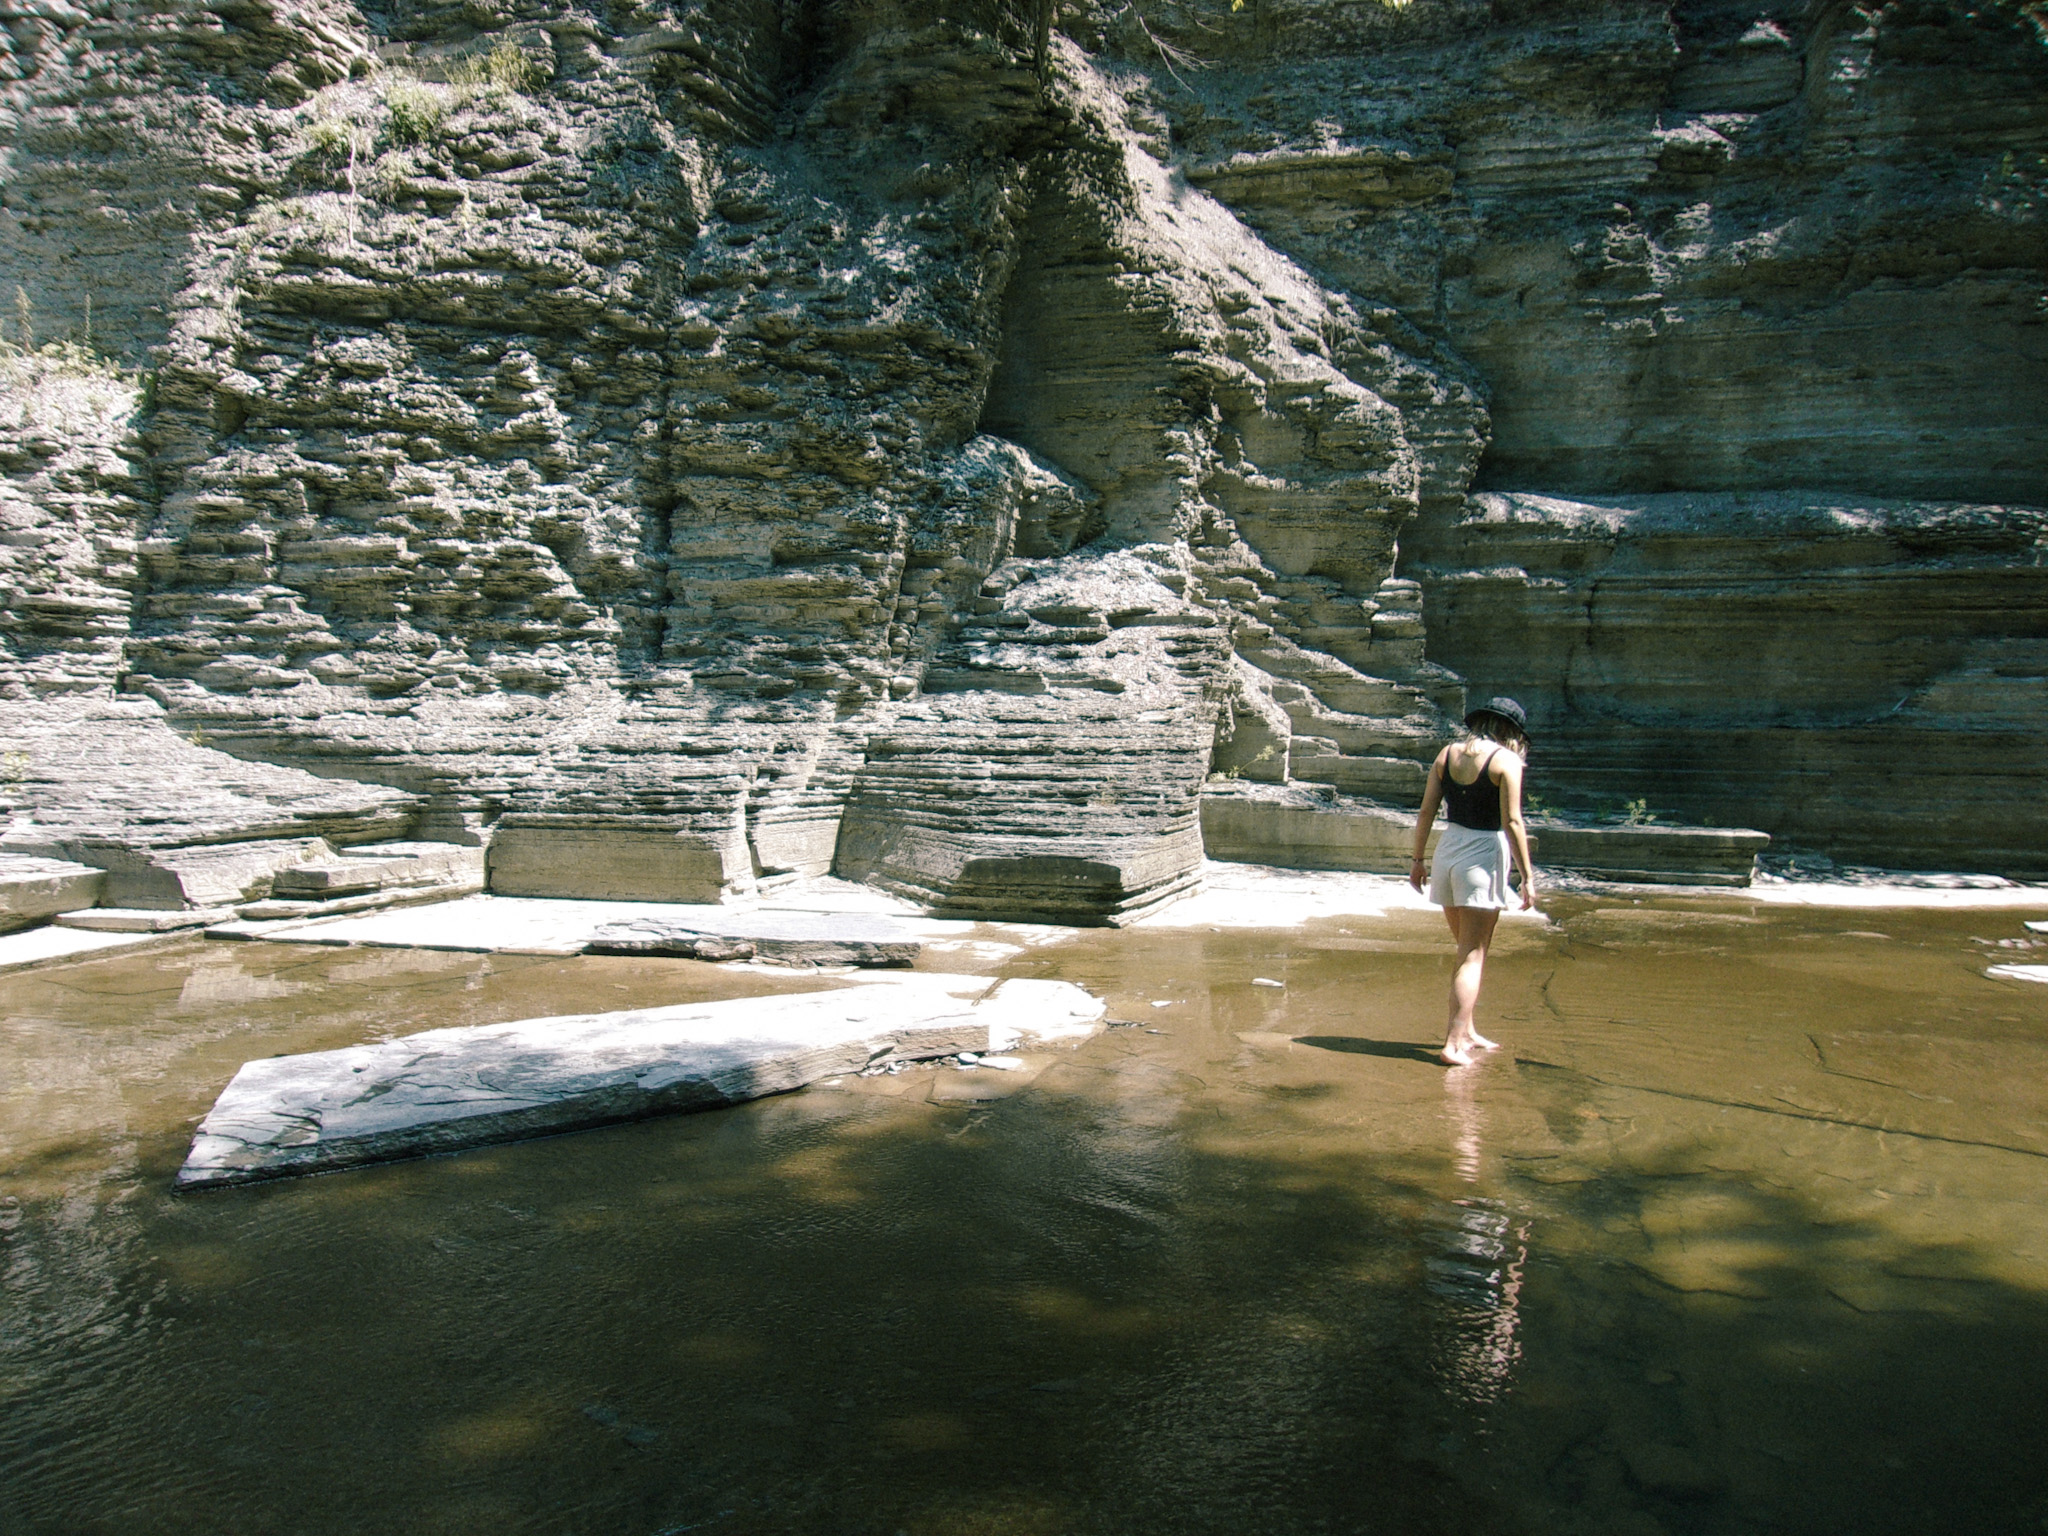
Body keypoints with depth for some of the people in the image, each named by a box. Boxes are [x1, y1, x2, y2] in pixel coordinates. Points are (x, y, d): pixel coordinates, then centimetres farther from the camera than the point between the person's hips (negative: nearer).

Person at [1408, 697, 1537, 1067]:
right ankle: (1454, 1043, -7)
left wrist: (1417, 859, 14)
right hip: (1484, 856, -6)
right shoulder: (1506, 760, -8)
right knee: (1473, 956, -2)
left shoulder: (1447, 754, 8)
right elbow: (1512, 823, -13)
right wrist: (1527, 876, -10)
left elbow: (1426, 811, 7)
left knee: (1467, 949, 20)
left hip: (1447, 850, 6)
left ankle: (1465, 1031, 29)